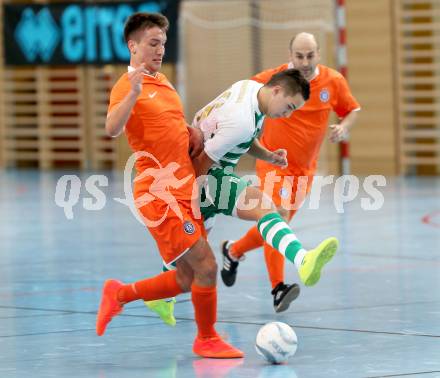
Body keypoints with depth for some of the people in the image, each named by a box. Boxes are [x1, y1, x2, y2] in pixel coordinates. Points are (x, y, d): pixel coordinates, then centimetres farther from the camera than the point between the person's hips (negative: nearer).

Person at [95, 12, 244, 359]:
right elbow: (112, 129, -30)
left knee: (186, 281, 10)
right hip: (160, 193, -9)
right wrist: (133, 93, -42)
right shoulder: (127, 86, -10)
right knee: (205, 265, -10)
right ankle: (207, 339, 5)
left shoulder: (162, 81, 17)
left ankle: (119, 294, 24)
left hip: (183, 192, 9)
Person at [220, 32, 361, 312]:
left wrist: (344, 127, -11)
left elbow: (352, 109, 10)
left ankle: (234, 251, 38)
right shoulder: (273, 78, -13)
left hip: (305, 168, 4)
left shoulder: (334, 81, -5)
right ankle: (278, 289, -22)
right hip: (274, 162, -4)